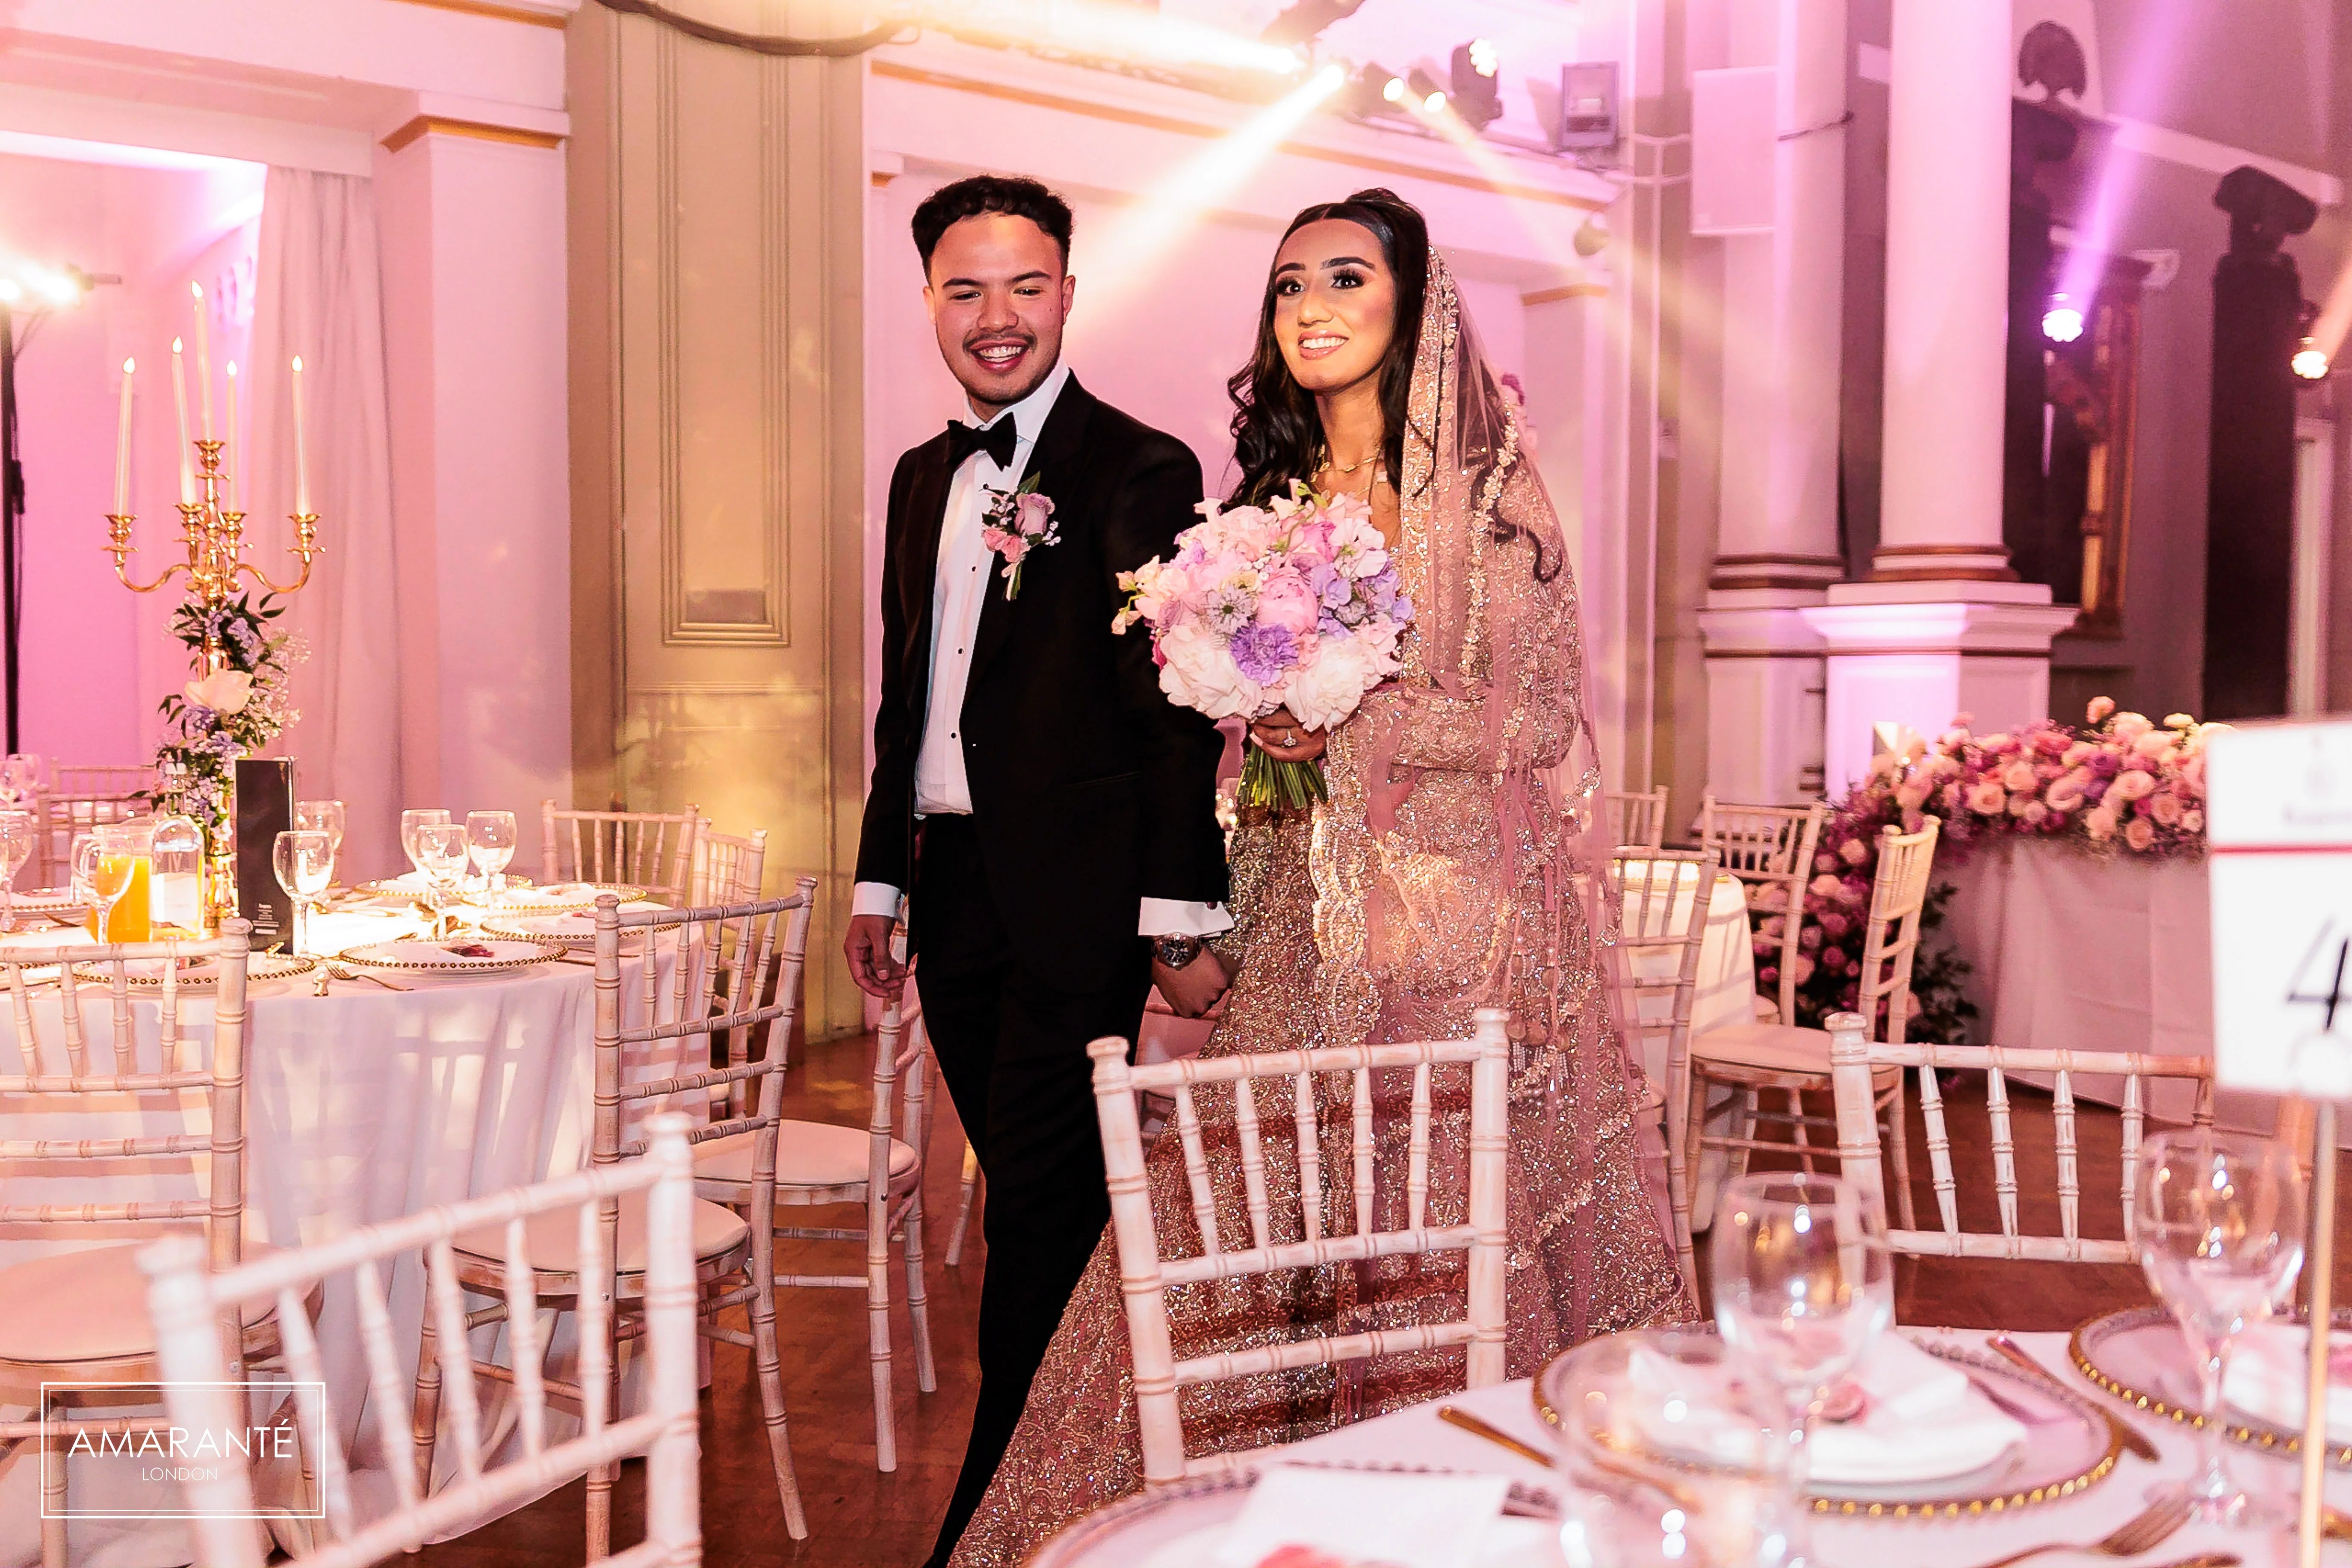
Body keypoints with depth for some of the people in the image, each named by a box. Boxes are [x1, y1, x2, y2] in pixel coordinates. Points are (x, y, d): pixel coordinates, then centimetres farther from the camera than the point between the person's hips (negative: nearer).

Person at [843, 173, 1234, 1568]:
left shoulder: (1141, 474, -7)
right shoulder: (925, 478, 15)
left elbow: (1180, 710, -11)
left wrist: (1183, 920, -15)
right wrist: (882, 877, 18)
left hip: (1076, 895, -7)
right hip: (955, 888, 7)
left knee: (1042, 1204, -1)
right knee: (1033, 1194, 16)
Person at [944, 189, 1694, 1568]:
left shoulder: (1484, 488, -3)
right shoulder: (1272, 494, 14)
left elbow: (1545, 712, -8)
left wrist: (1352, 730, -14)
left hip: (1454, 911, -5)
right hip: (1304, 917, 5)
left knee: (1447, 1230, -1)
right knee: (1268, 1218, 4)